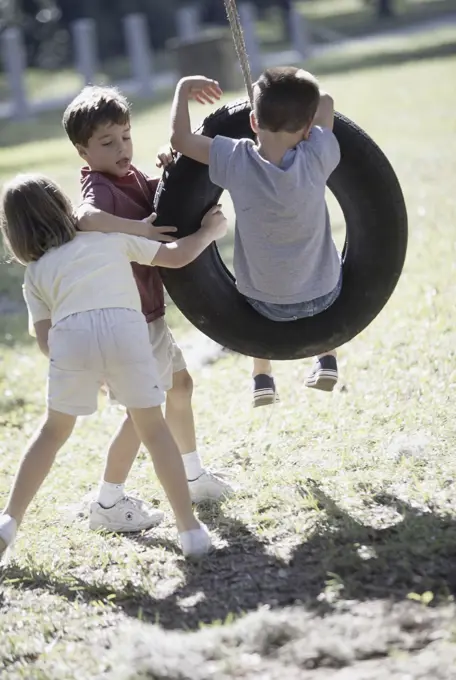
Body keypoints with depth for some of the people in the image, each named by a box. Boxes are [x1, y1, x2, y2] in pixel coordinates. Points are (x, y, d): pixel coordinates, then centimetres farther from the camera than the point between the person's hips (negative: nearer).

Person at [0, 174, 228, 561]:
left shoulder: (36, 272, 28)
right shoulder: (111, 235, 30)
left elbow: (45, 342, 19)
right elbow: (177, 256, 32)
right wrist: (210, 230, 49)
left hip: (70, 335, 0)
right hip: (125, 326, 0)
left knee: (54, 431, 21)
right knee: (153, 428, 14)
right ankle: (190, 528, 7)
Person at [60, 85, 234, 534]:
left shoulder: (131, 177, 5)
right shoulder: (100, 187, -23)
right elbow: (86, 217, -45)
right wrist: (141, 228, -41)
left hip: (148, 310, 10)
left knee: (179, 384, 22)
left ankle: (193, 477, 38)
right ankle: (107, 504, 5)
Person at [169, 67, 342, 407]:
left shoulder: (236, 161, -24)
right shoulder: (316, 159, -22)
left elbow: (180, 138, -12)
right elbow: (325, 102, -4)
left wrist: (184, 88, 0)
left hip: (269, 305, 0)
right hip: (325, 295, 0)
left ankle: (262, 379, 32)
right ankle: (327, 360, 36)